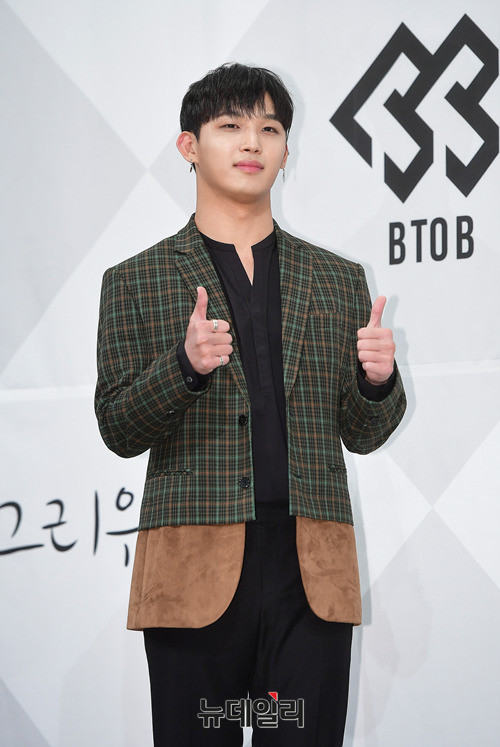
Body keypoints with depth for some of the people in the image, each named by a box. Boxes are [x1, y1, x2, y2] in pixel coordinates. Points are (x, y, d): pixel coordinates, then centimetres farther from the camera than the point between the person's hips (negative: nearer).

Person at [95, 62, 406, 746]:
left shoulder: (338, 279, 16)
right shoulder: (135, 282, 9)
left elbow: (361, 434, 16)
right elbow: (118, 431, 3)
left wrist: (379, 379, -6)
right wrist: (185, 364, -15)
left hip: (314, 572, 2)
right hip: (196, 569, -1)